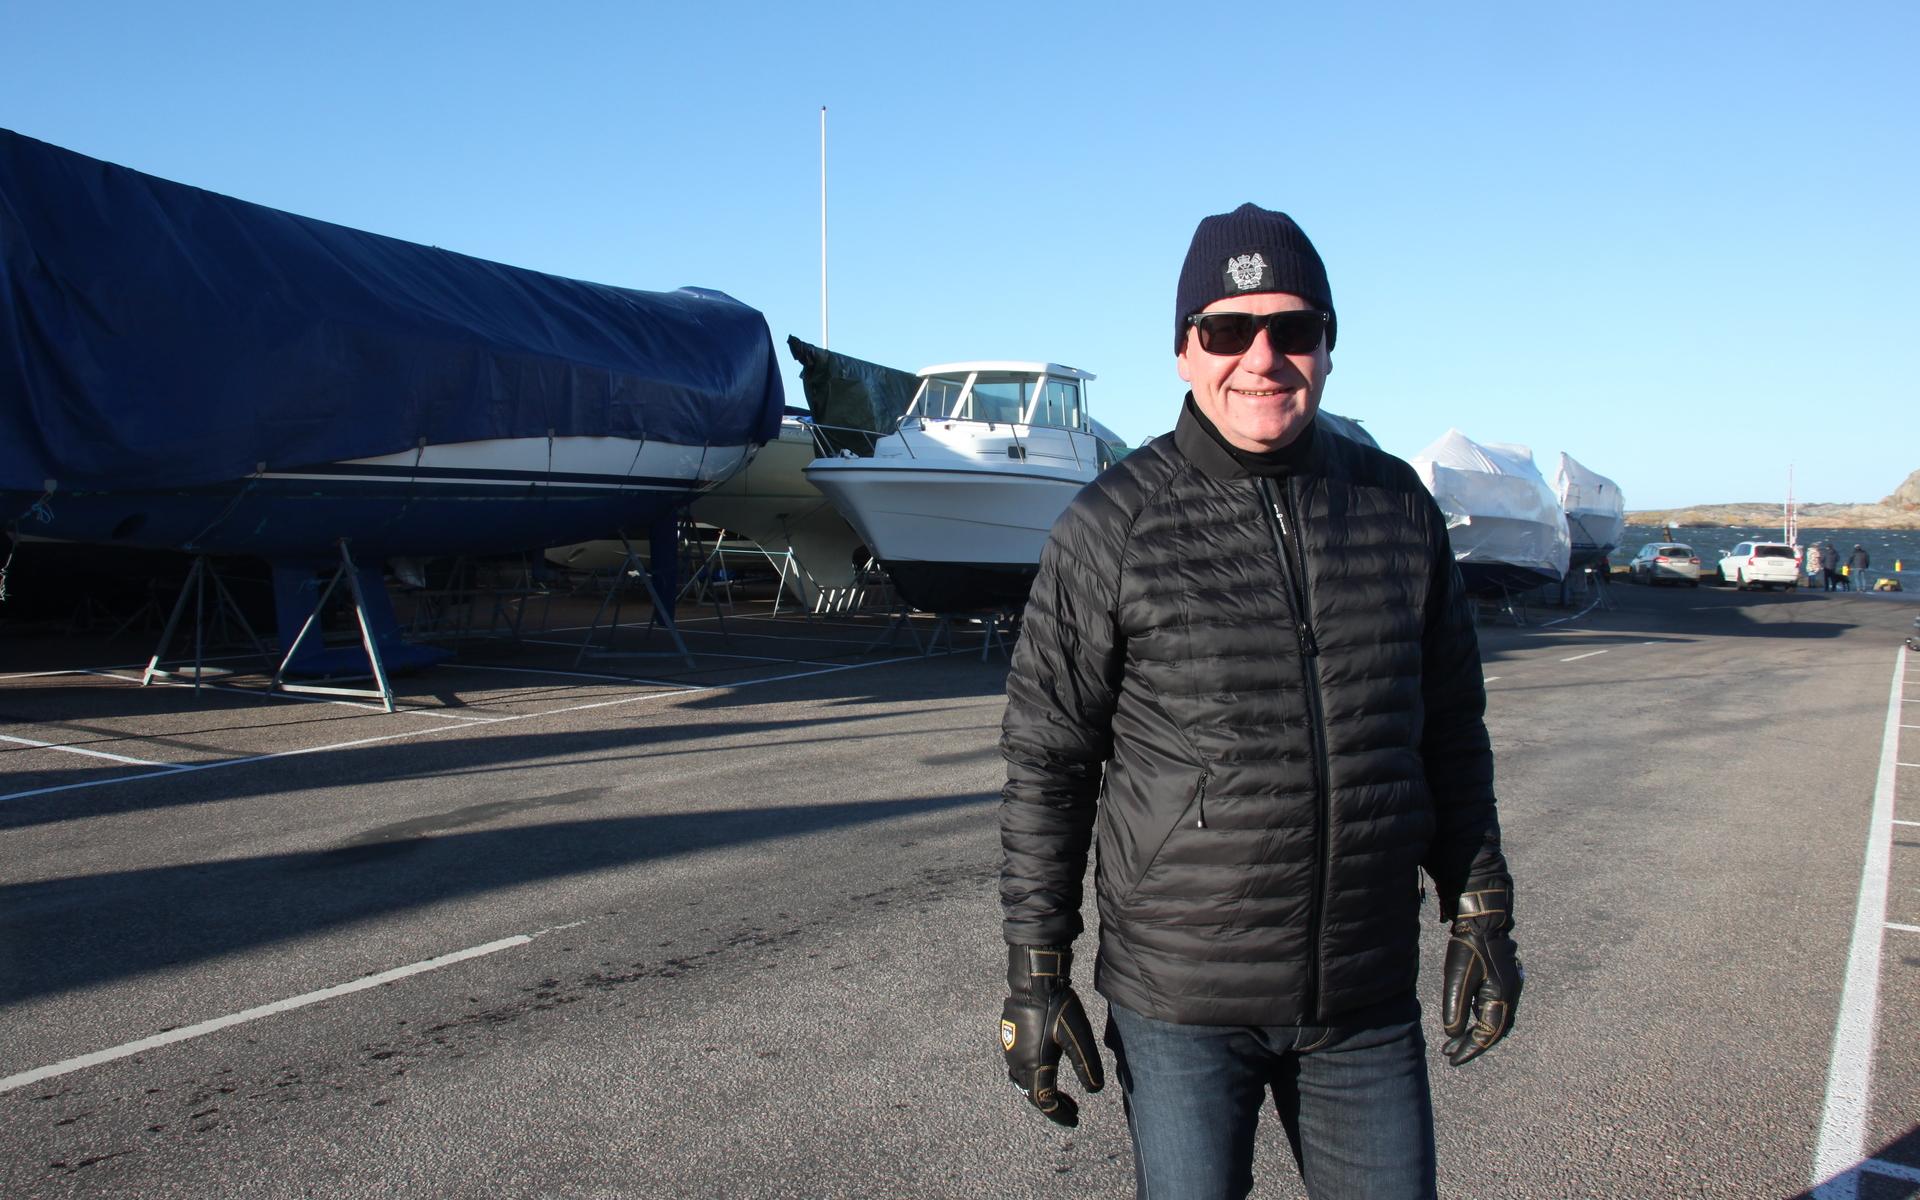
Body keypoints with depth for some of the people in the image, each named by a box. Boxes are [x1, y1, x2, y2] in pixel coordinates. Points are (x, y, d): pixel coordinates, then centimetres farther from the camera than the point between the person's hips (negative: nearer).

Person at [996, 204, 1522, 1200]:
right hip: (1178, 1001, -3)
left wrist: (1480, 912, 10)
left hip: (1369, 1002, 3)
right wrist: (1035, 970, -6)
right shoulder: (1112, 527, -8)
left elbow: (1452, 733, 12)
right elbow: (1046, 761, -6)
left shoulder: (1398, 508, 4)